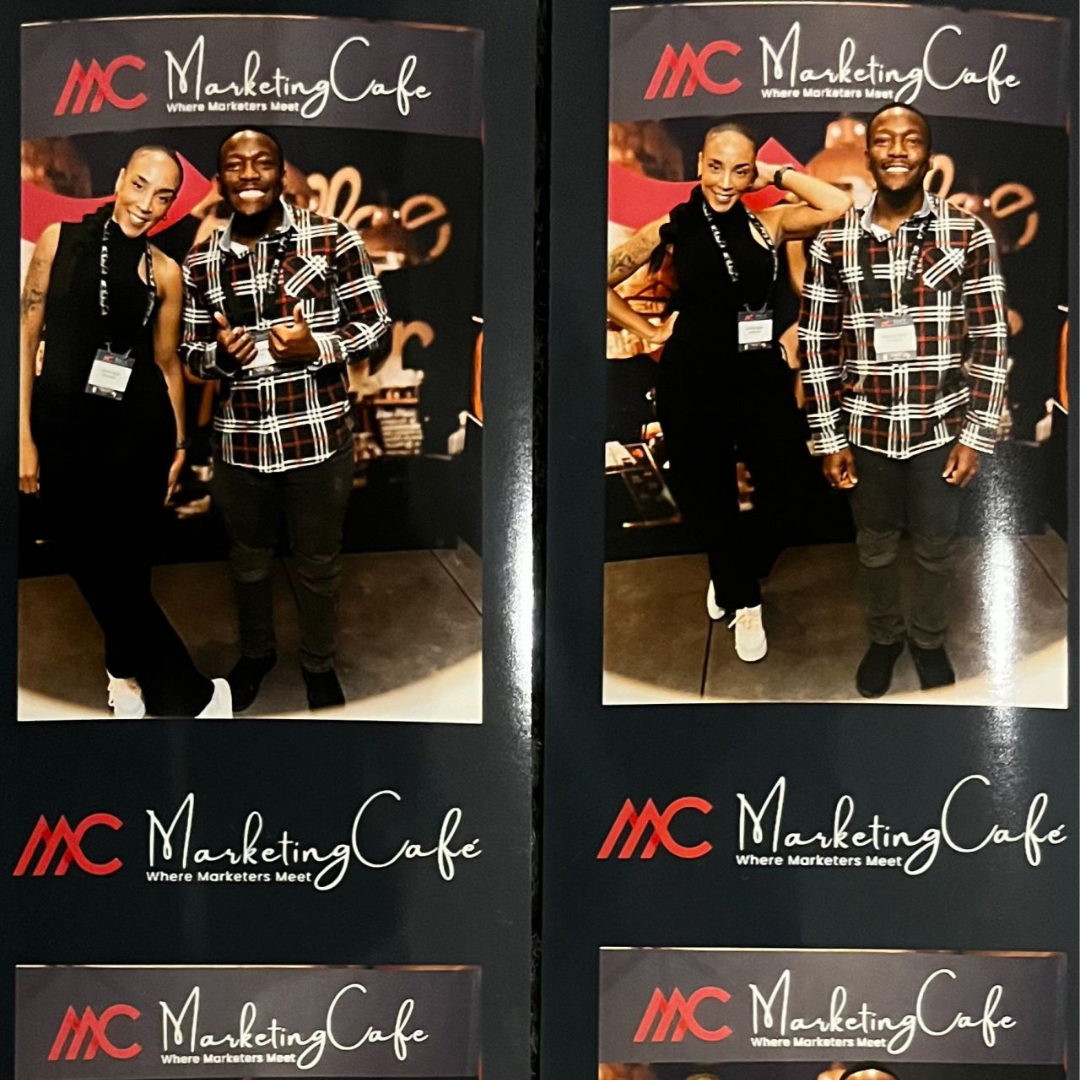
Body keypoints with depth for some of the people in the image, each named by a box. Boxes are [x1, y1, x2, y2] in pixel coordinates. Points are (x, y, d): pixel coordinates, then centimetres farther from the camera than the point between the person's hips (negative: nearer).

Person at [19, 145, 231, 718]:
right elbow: (27, 337, -2)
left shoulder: (165, 271, 1)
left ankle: (127, 670, 35)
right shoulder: (60, 240, -2)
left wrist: (179, 443, 12)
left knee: (127, 563, 8)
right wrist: (24, 436, -5)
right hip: (62, 428, 0)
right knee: (95, 565, 4)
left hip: (139, 431, 1)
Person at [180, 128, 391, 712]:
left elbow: (375, 321, -4)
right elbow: (191, 353, 8)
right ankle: (256, 651, 47)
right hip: (239, 442, 3)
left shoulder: (332, 238, -10)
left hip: (317, 438, -2)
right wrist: (220, 354, -15)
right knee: (248, 559, 22)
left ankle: (318, 662, 39)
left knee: (318, 563, 16)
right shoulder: (200, 261, 0)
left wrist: (316, 346, -21)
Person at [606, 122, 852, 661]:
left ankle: (735, 579, 38)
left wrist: (777, 176, -4)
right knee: (708, 496, 14)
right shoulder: (669, 231, -3)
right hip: (692, 382, -1)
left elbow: (840, 205, -11)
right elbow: (604, 285, 3)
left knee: (787, 490, 6)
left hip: (762, 378, 1)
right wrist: (651, 331, 1)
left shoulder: (767, 223, 1)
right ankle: (744, 601, 41)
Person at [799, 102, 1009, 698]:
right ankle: (884, 635, 43)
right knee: (875, 545, 19)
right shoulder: (832, 241, -6)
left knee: (935, 547, 17)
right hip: (865, 431, 1)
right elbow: (816, 345, -1)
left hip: (941, 430, -1)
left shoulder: (969, 235, -8)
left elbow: (990, 342, -5)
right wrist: (829, 438, -3)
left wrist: (975, 435, -8)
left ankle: (929, 639, 42)